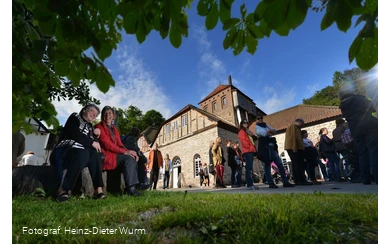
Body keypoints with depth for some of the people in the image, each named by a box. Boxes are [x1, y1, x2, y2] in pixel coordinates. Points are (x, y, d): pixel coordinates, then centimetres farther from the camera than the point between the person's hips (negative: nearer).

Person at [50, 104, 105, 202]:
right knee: (84, 153, -36)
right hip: (63, 150, -6)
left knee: (95, 154, -24)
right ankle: (63, 190, -27)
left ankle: (98, 189, -29)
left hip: (80, 152, 6)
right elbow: (75, 135, -12)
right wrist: (92, 142, -9)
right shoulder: (75, 117, 5)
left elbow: (91, 141, 13)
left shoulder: (90, 126, 22)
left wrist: (95, 136, -4)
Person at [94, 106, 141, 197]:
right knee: (128, 158, -26)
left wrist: (129, 151, -10)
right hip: (104, 155, -7)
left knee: (133, 157, -17)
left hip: (115, 154, 7)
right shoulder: (99, 127, -2)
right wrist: (125, 152, -22)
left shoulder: (115, 129, 20)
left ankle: (131, 187, -20)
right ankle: (130, 188, -24)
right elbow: (107, 144, -15)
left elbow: (120, 144, 11)